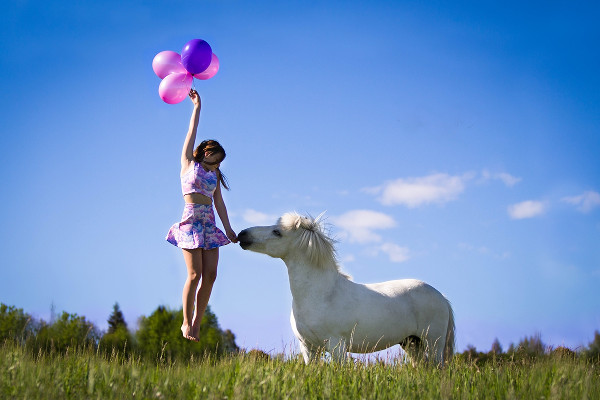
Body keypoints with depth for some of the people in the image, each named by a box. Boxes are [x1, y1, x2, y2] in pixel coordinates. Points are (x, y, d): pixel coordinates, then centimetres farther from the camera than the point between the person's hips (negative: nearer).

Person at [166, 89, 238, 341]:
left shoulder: (214, 174, 20)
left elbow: (219, 202, 16)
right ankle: (186, 322, 3)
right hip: (191, 221, -5)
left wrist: (228, 228, 10)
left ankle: (196, 322, 5)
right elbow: (192, 132, 6)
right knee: (195, 274, -9)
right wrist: (197, 107, 8)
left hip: (209, 224, 5)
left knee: (210, 275, -4)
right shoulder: (188, 164, 8)